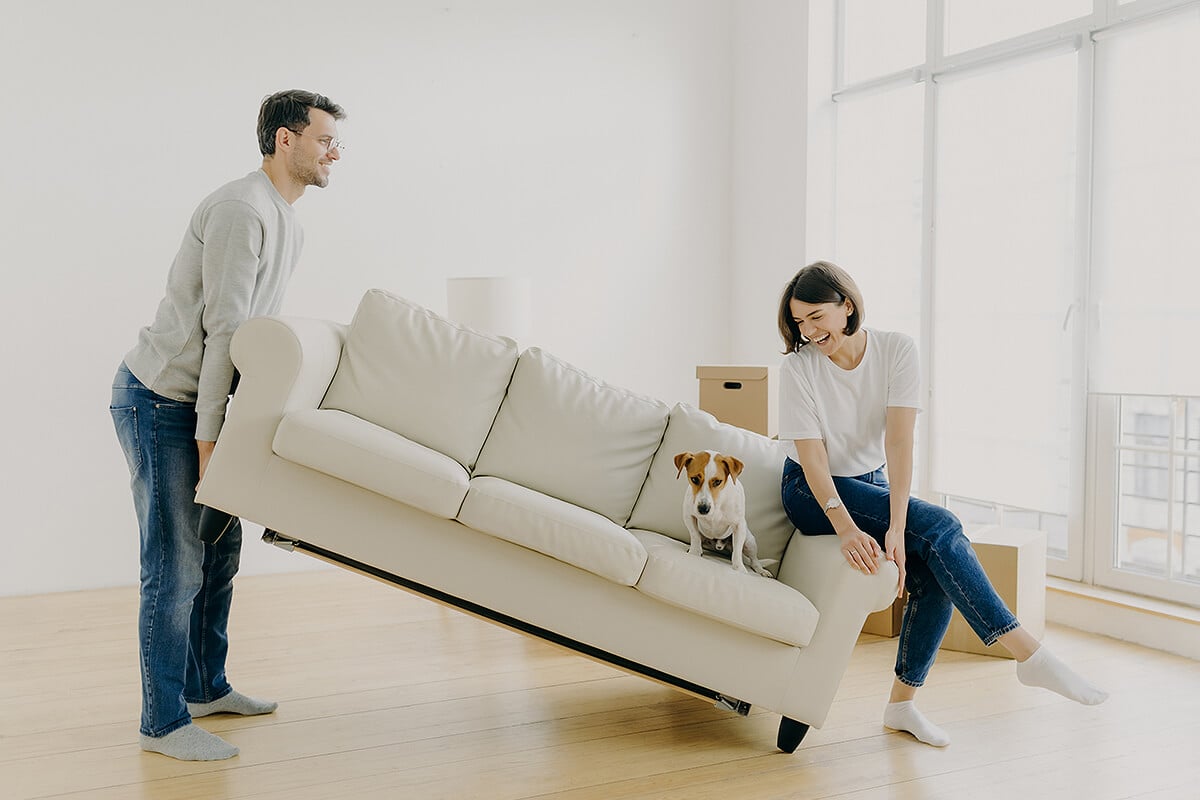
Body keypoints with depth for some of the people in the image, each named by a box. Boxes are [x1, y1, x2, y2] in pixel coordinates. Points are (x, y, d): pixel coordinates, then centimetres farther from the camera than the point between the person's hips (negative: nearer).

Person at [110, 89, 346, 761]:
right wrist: (208, 439, -21)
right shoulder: (242, 210, -19)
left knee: (220, 548, 15)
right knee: (177, 563, -6)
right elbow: (224, 332, -22)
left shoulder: (289, 224, 13)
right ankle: (164, 723, 5)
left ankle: (206, 686, 31)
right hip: (159, 401, -10)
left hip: (196, 402, 10)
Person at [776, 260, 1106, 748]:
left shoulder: (896, 350, -13)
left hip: (872, 483, 4)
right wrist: (846, 529, -37)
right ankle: (1028, 655, -25)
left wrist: (897, 527, -34)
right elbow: (812, 458, -21)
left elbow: (898, 440, -24)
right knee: (938, 528, -25)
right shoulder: (797, 369, -16)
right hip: (813, 493, -3)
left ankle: (901, 705, -4)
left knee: (935, 576, -20)